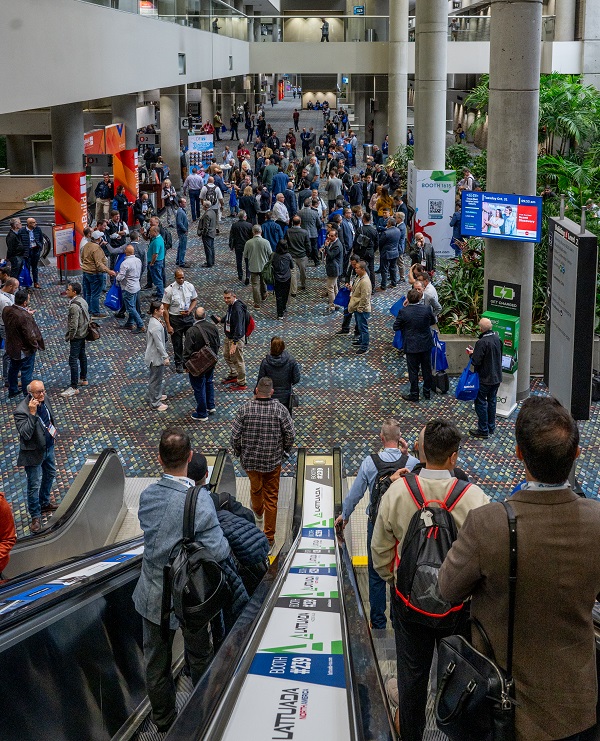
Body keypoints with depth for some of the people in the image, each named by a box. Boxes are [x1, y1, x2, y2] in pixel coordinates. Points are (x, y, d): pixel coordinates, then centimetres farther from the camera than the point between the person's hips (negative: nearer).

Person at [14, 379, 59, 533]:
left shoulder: (43, 400, -7)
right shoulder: (21, 411, -30)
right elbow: (25, 434, -38)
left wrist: (52, 429, 10)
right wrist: (32, 414, -41)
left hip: (48, 447, 8)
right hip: (34, 453, -8)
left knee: (50, 475, 26)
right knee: (34, 485, 2)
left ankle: (44, 503, 49)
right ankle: (35, 517, 19)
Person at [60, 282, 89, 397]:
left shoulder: (74, 306, -27)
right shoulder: (83, 300, 2)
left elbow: (73, 325, -28)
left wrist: (69, 337, -13)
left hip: (77, 336, -10)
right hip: (84, 333, 10)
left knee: (73, 360, -6)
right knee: (82, 356, 23)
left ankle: (74, 387, -3)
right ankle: (83, 379, 38)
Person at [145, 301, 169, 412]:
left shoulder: (155, 320, 1)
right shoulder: (156, 326, -30)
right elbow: (159, 343, -26)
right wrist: (165, 357, -19)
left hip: (156, 355, 10)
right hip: (156, 357, -10)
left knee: (158, 377, 26)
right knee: (156, 379, 5)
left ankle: (155, 395, 44)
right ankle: (155, 403, 18)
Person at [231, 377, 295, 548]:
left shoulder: (244, 409, -13)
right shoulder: (280, 409, -14)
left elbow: (235, 436, -11)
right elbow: (290, 434, -11)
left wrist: (238, 452, 8)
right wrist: (286, 450, 9)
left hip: (250, 459, 2)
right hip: (273, 460, -1)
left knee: (255, 488, 28)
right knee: (271, 498, 9)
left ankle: (258, 514, 59)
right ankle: (269, 538, 13)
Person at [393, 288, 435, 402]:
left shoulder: (403, 311, -18)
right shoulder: (427, 309, -12)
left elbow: (395, 327, -9)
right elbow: (433, 321, 6)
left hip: (411, 346, -3)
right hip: (426, 344, 3)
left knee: (413, 371, 8)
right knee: (427, 369, 17)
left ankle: (414, 394, 16)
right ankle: (427, 392, 29)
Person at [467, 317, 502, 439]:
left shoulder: (482, 342, -26)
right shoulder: (497, 338, -1)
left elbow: (476, 362, -25)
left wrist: (471, 354, -3)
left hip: (485, 379, -8)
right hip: (497, 377, 8)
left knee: (481, 402, 4)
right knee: (492, 401, 19)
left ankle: (483, 430, 10)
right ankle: (491, 427, 29)